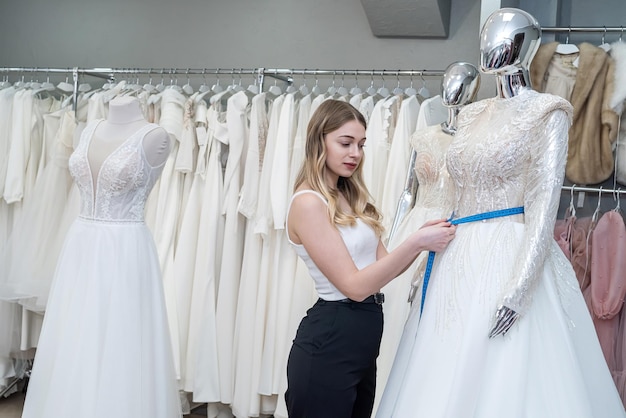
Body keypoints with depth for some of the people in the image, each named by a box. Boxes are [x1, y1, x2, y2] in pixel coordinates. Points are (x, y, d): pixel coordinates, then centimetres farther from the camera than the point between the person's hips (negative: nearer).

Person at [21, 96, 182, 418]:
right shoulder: (91, 129, 11)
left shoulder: (154, 136, -8)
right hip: (80, 247, 6)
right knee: (70, 348, 12)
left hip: (124, 253, -6)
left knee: (118, 348, 0)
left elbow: (134, 197, 0)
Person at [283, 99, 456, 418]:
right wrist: (415, 242, -22)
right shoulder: (308, 203, -16)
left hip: (361, 343, 9)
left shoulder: (348, 197, 12)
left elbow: (382, 267, 7)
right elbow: (354, 285, -19)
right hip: (328, 346, -9)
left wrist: (421, 241, -9)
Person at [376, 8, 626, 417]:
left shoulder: (546, 112, -5)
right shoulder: (473, 114, 15)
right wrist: (428, 261, 16)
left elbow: (544, 207, -13)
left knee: (503, 383, -4)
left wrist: (517, 291, -21)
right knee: (444, 382, 9)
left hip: (510, 257, -7)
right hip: (459, 260, 7)